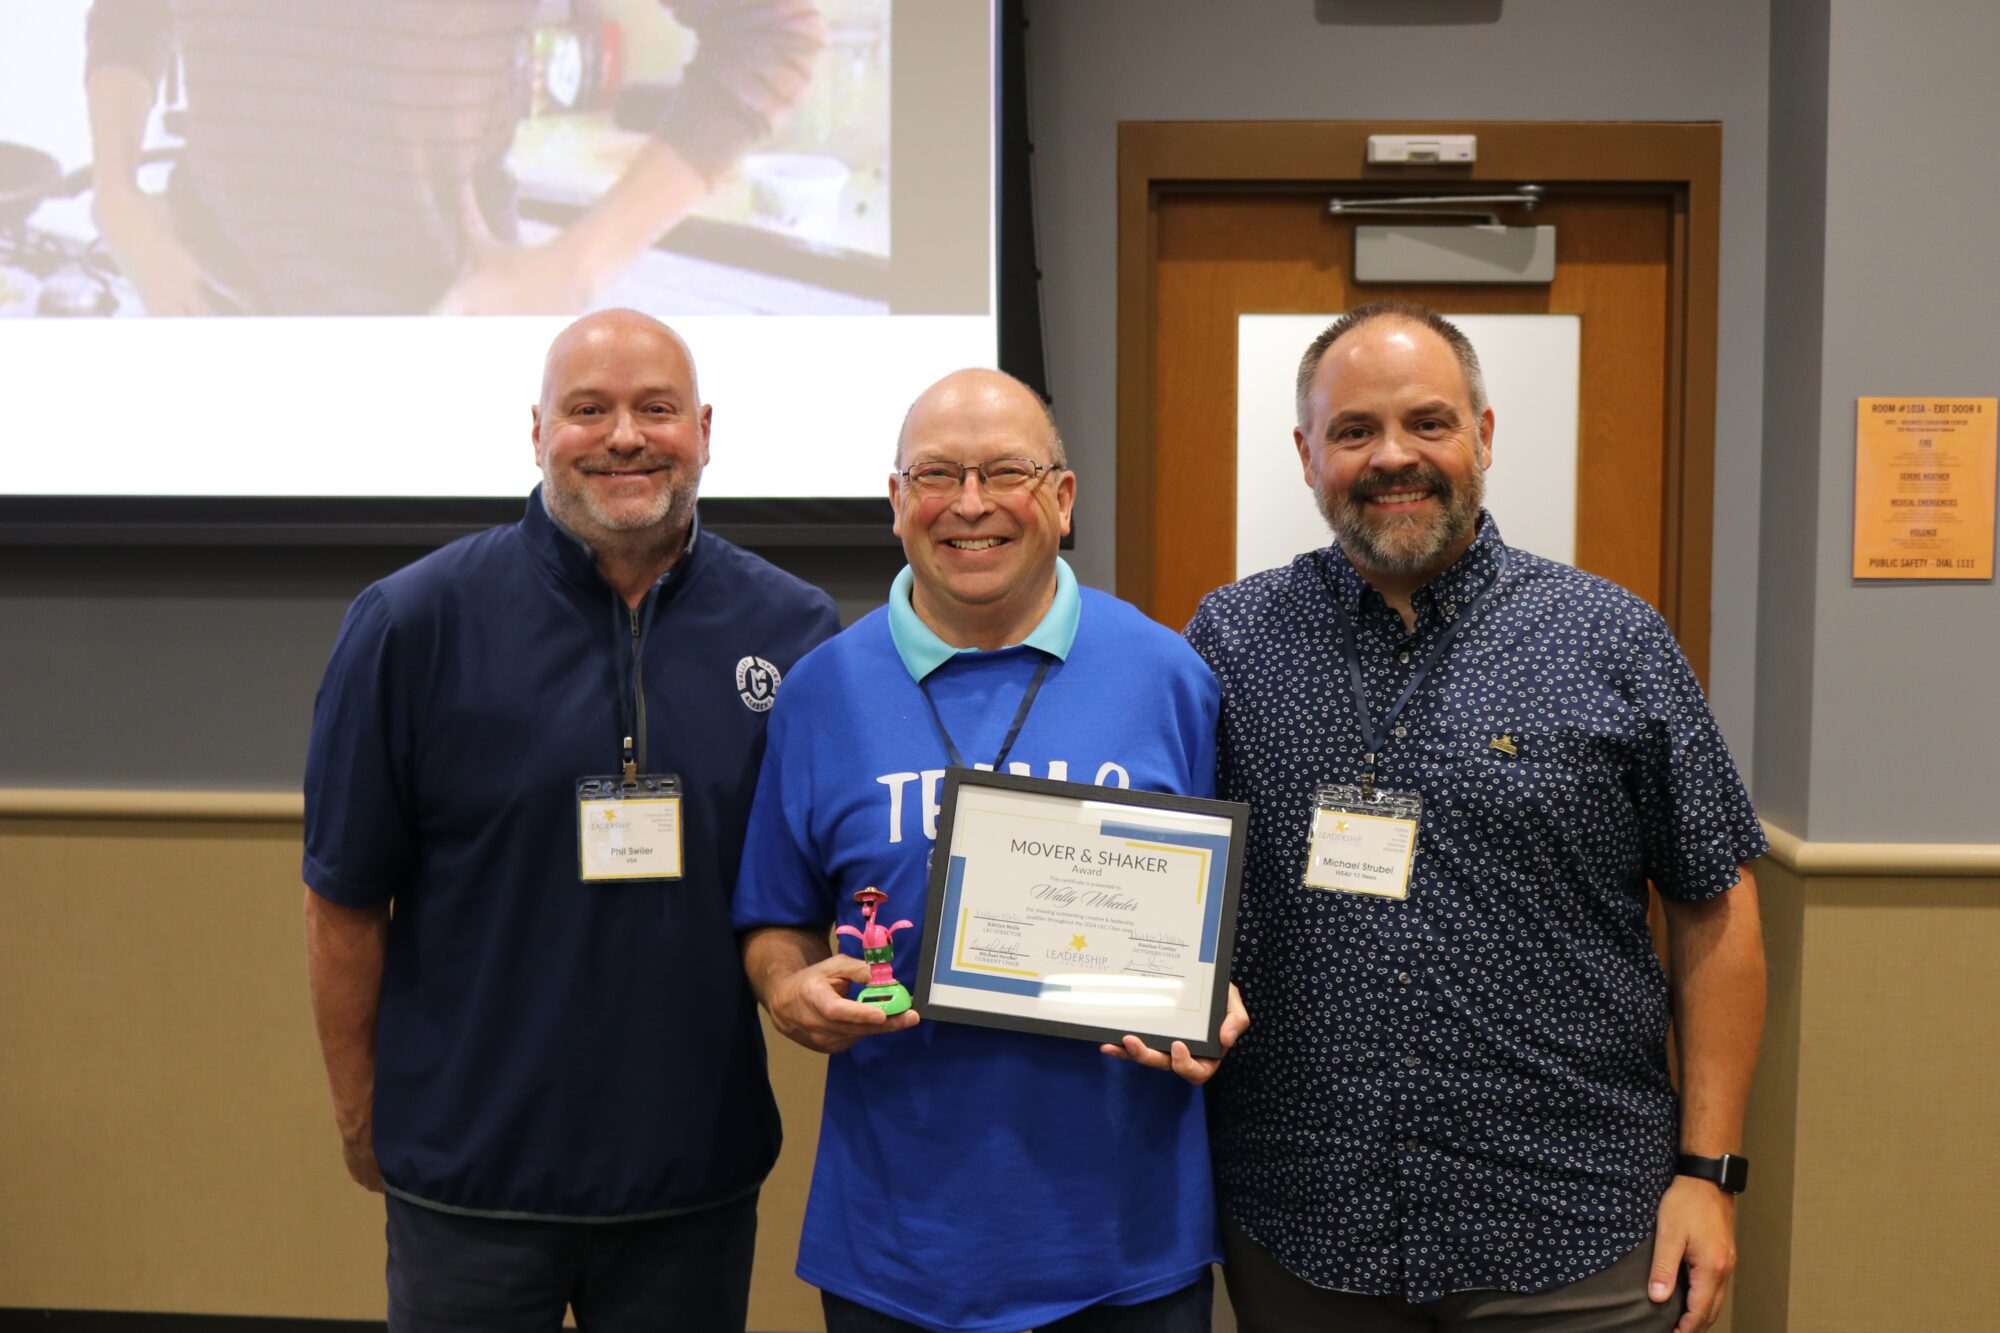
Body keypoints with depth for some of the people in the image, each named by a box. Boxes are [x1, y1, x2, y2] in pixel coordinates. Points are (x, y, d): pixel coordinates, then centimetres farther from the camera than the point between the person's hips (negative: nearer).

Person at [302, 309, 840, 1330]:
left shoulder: (794, 629, -2)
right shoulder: (414, 622, -7)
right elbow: (344, 898, -2)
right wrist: (360, 1117, 1)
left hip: (698, 1176, 2)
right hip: (469, 1177, -1)